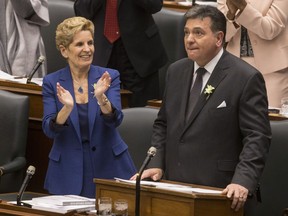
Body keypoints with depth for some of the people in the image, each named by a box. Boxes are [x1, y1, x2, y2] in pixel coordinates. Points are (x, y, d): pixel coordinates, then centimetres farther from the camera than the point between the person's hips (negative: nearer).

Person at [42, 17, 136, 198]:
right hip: (69, 173, 0)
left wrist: (101, 98, -33)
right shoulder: (52, 82, -2)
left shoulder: (110, 76, -2)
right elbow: (49, 130, -10)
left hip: (109, 168, 0)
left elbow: (115, 120, -14)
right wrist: (67, 107, -28)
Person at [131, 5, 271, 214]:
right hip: (176, 188, 5)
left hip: (220, 193, -5)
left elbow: (257, 137, -12)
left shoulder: (246, 78, -9)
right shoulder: (176, 71, 11)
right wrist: (156, 165, 3)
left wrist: (243, 181, -24)